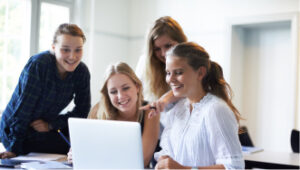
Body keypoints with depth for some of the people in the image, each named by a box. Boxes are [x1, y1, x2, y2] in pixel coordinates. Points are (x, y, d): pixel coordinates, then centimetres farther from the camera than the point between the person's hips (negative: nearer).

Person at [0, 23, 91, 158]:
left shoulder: (82, 72, -7)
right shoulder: (38, 64, -25)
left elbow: (82, 111, -2)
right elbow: (24, 107, -24)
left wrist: (51, 124, -14)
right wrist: (13, 148, -22)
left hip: (46, 130, 7)